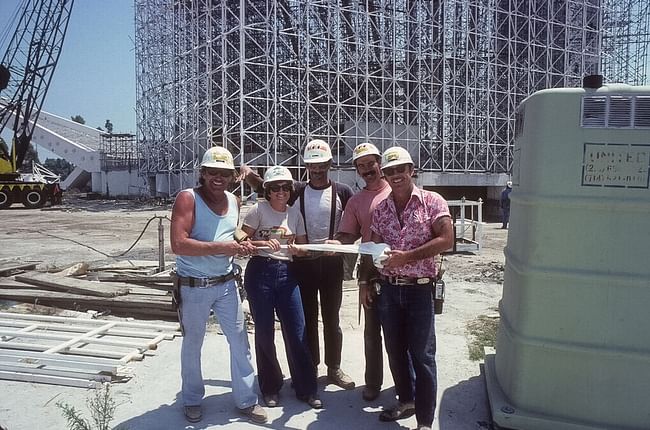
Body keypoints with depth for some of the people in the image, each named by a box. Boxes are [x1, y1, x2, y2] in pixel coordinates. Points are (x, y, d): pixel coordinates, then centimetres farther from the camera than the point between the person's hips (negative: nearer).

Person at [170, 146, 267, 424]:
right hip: (193, 286, -5)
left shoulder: (234, 201, 4)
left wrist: (243, 245, -3)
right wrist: (222, 247, -28)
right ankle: (192, 400, 35)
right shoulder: (187, 198, -16)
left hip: (226, 283, 5)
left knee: (240, 341, 9)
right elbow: (178, 244, -26)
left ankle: (246, 400, 25)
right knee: (192, 345, 14)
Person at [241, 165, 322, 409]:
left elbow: (303, 245, 12)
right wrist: (264, 243, -20)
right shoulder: (259, 210, -3)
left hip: (286, 273, 3)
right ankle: (270, 388, 25)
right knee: (264, 333, 6)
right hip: (260, 272, -3)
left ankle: (306, 389, 17)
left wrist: (297, 249, -11)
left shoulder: (295, 214, 9)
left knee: (297, 333, 2)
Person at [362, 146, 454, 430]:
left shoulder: (433, 202, -5)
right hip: (388, 289, 5)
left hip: (419, 289, -4)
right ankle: (406, 401, 35)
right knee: (395, 350, 15)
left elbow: (446, 240, -14)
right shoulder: (380, 209, 8)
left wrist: (407, 256, -19)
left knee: (422, 355, 2)